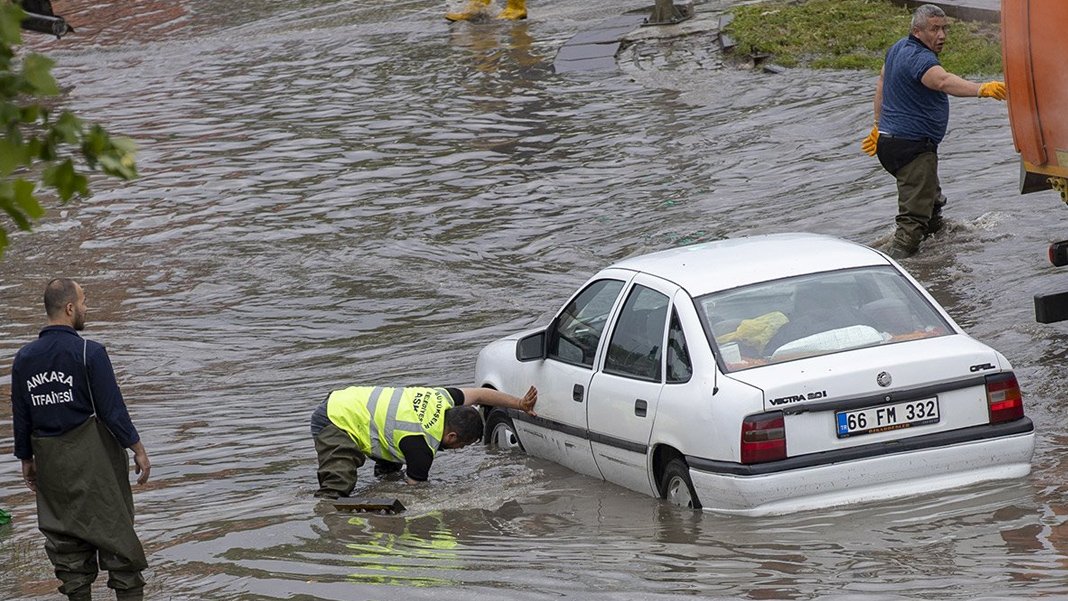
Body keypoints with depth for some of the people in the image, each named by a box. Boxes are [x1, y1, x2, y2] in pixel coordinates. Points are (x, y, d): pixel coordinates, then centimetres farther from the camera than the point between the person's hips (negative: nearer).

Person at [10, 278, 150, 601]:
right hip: (93, 453, -4)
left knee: (64, 532, 12)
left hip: (49, 458, 5)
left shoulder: (24, 358, 1)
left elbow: (21, 417, 7)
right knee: (113, 525, 5)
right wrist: (138, 449, -6)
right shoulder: (89, 353, -14)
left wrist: (26, 459, 17)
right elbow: (112, 408, -13)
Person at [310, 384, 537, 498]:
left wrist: (520, 404, 14)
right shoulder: (422, 444, -24)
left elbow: (480, 394, 13)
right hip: (336, 423, -9)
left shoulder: (442, 399, -2)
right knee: (336, 489, -27)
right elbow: (416, 486, -15)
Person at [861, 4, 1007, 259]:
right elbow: (944, 81, -43)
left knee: (932, 199, 30)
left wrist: (879, 126, 35)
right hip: (912, 146, -11)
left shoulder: (899, 48, 11)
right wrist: (981, 89, -58)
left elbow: (882, 82, 25)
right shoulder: (920, 59, -23)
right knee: (914, 217, -13)